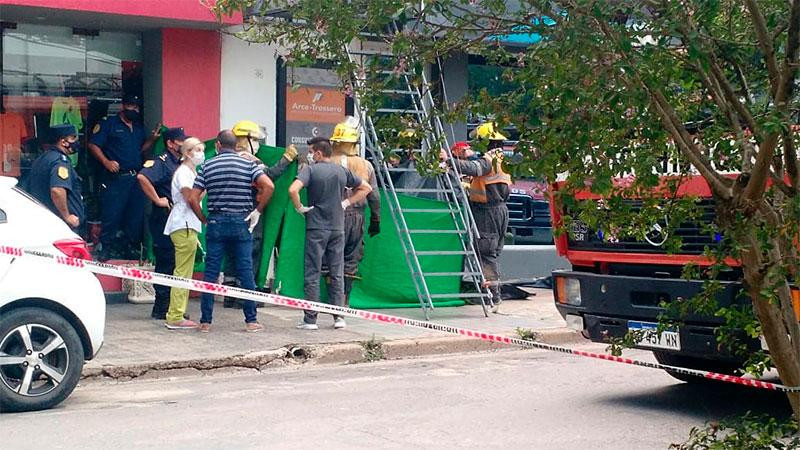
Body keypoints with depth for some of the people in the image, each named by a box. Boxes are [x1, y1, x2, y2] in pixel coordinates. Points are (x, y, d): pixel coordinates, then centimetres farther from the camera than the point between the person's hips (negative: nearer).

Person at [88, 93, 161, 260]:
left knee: (136, 214, 9)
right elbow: (93, 145, -6)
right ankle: (105, 248, 1)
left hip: (136, 178, 6)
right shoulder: (108, 124, -1)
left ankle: (131, 246, 19)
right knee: (111, 214, -7)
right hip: (115, 178, -6)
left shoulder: (139, 128, 18)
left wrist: (152, 139, 6)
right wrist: (106, 162, -18)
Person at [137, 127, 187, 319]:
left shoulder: (182, 164, 17)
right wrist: (157, 200, -23)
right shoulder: (161, 162, -10)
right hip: (164, 219, -9)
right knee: (166, 264, -6)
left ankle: (172, 306, 18)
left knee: (177, 265, 11)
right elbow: (142, 177, -28)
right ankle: (161, 309, 0)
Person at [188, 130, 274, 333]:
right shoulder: (248, 164, 2)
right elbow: (269, 186, -13)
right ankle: (251, 320, 6)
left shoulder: (207, 166, 4)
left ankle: (206, 321, 6)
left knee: (210, 272, 5)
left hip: (216, 223, 1)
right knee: (246, 272, 4)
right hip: (241, 223, 0)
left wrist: (204, 220, 8)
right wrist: (257, 211, -4)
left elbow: (193, 199, -2)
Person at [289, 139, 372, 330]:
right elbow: (366, 188, 16)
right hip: (338, 228, 4)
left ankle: (310, 319, 1)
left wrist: (300, 208, -8)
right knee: (337, 274, 9)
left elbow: (293, 190, -23)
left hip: (316, 228, -4)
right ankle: (339, 316, 8)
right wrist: (347, 202, 11)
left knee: (312, 274, 0)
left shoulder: (310, 169, -6)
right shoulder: (342, 171, 7)